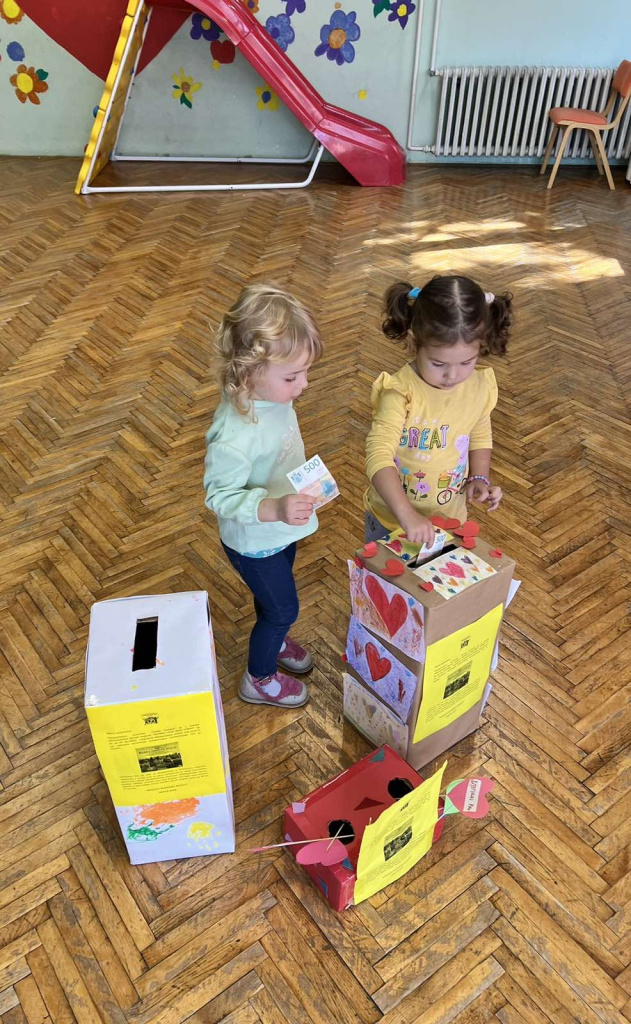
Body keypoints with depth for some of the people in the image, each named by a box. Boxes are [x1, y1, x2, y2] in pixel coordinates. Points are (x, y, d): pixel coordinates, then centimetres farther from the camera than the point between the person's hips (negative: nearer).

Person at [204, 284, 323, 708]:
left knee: (274, 598, 31)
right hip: (255, 542, -7)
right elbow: (220, 496, -29)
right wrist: (273, 509, -42)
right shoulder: (234, 436, -40)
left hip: (282, 528, 7)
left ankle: (274, 640, 62)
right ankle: (260, 679, 42)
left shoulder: (273, 394, -14)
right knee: (284, 608, 14)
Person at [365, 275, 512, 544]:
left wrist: (480, 478, -7)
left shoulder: (480, 387, -10)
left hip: (450, 518, 4)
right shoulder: (400, 392, -27)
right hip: (391, 520, -3)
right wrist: (407, 515, -43)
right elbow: (378, 456, -34)